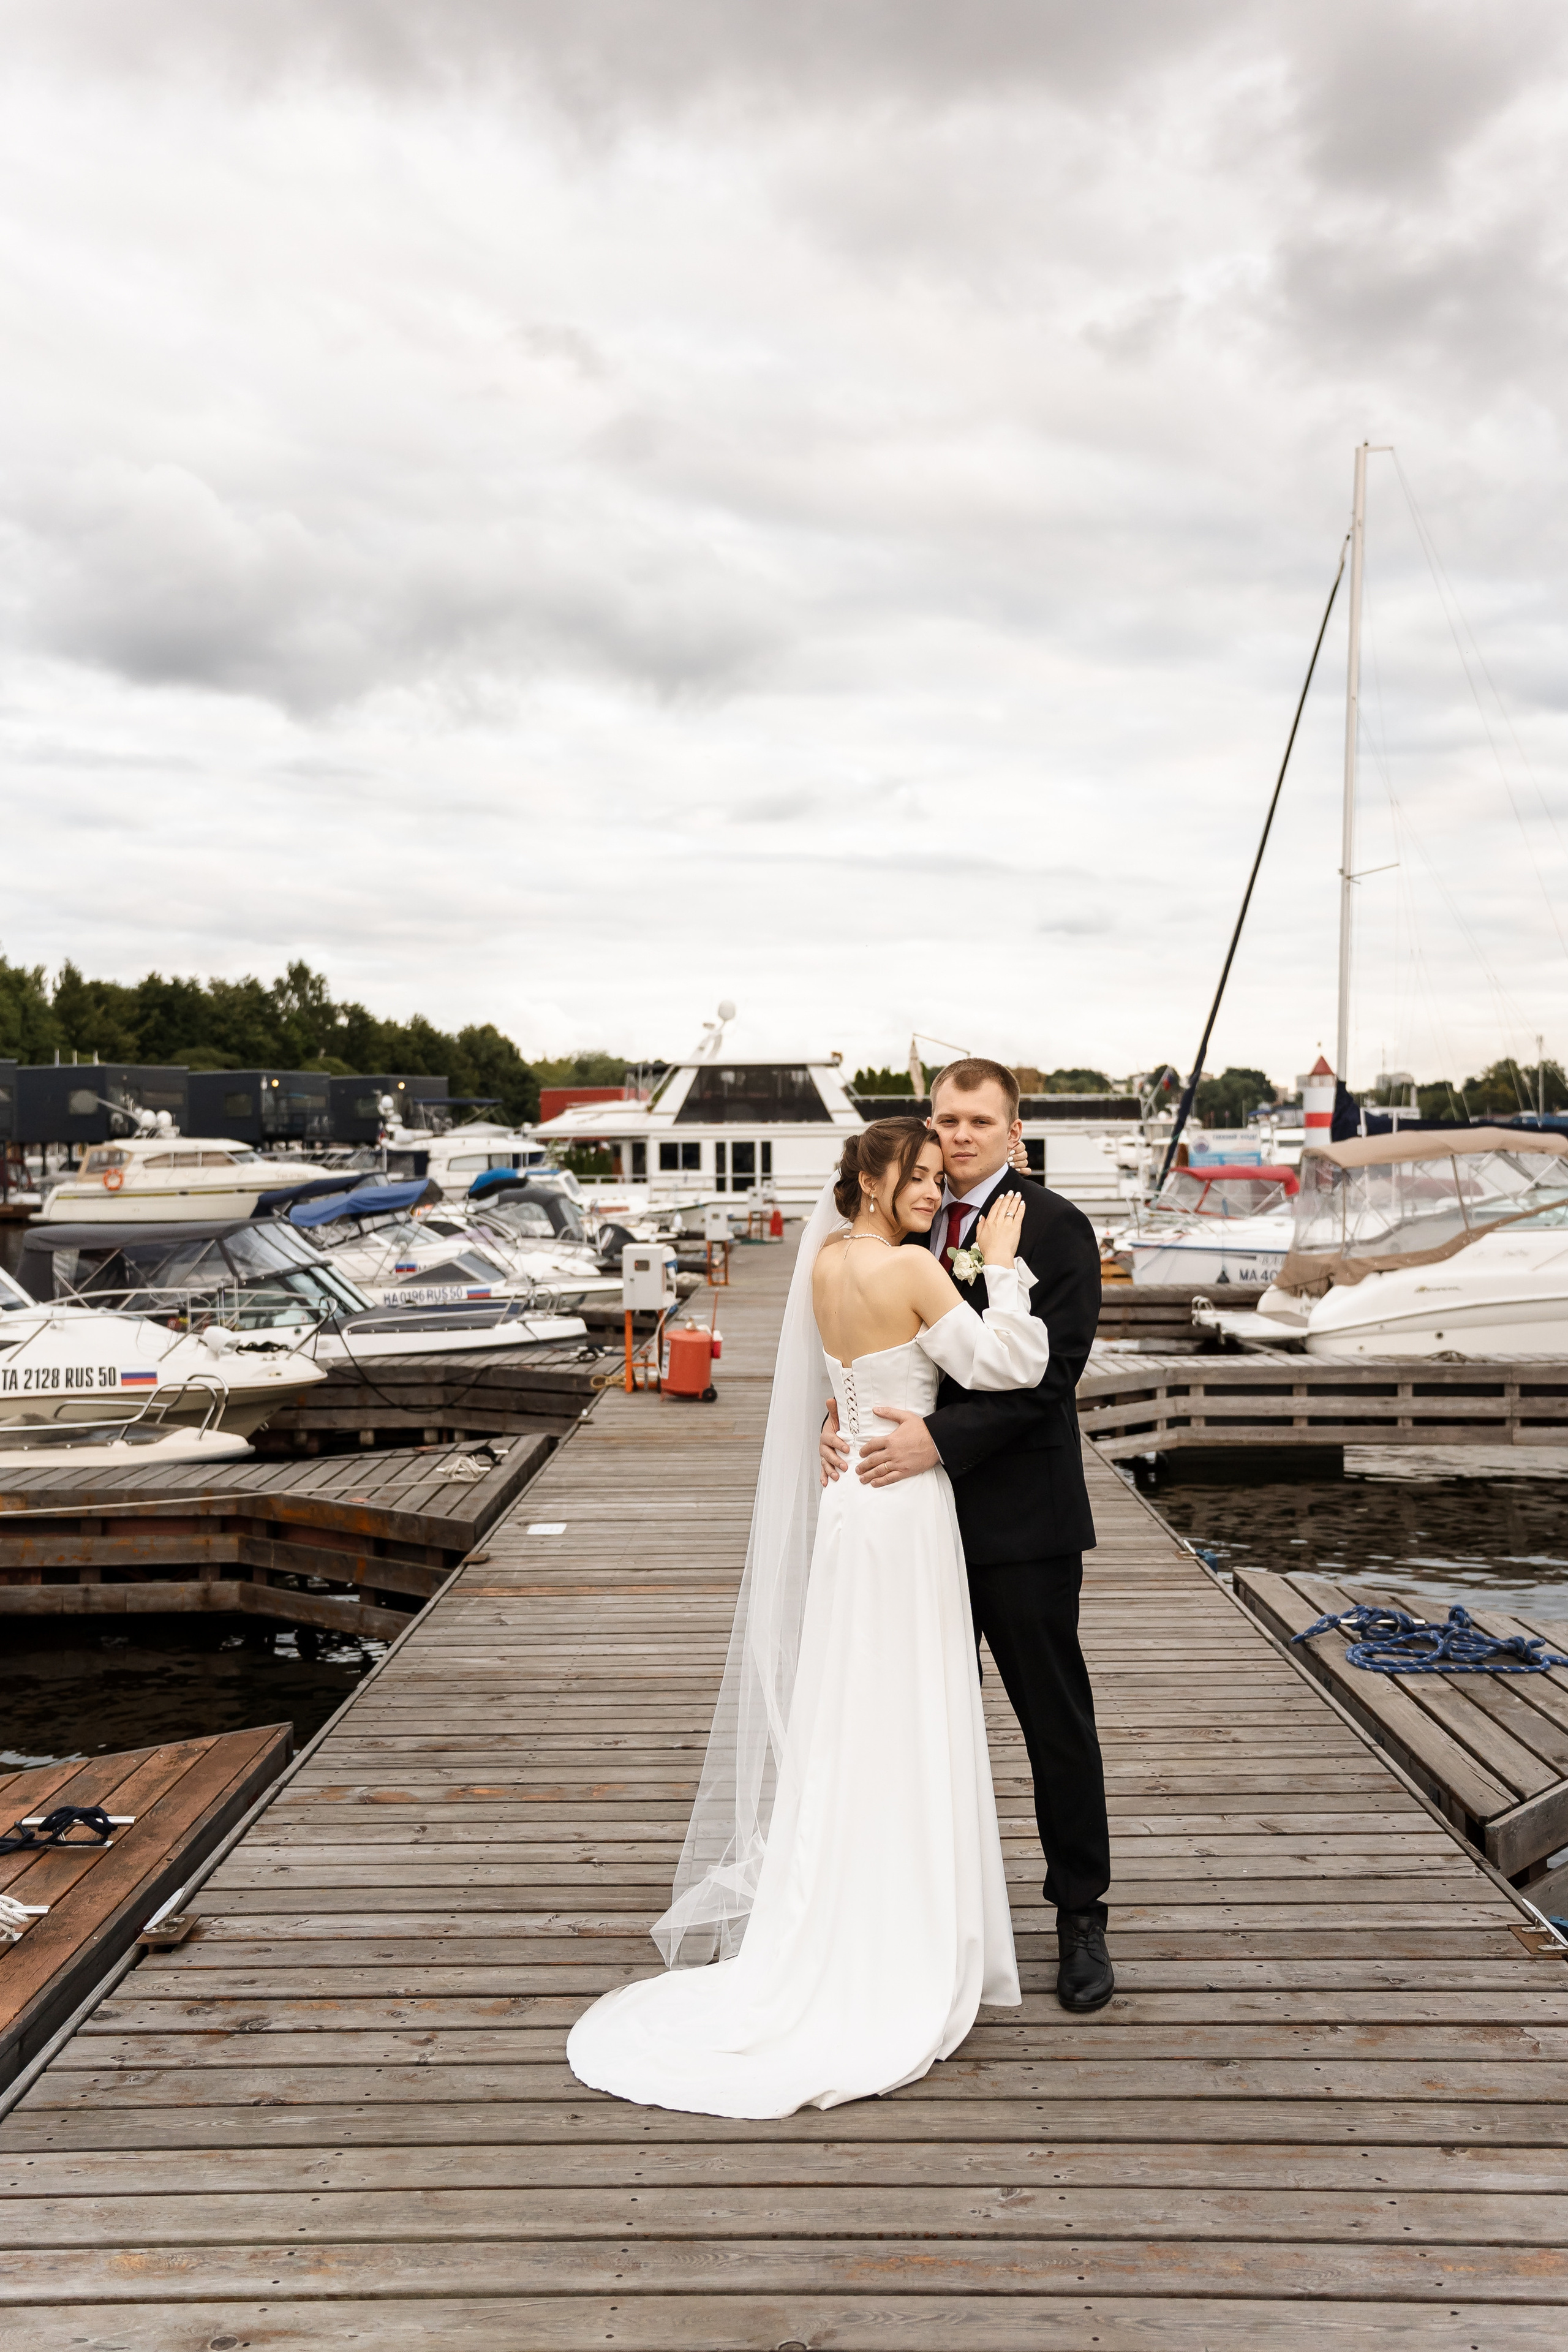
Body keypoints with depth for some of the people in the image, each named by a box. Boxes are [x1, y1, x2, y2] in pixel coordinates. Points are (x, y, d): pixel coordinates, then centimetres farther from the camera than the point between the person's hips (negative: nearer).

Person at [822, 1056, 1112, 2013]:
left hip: (1022, 1514, -5)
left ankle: (1082, 1917, 20)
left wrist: (942, 1436, -25)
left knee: (1056, 1718, 6)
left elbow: (1050, 1370, -17)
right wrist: (837, 1418, -9)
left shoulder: (1055, 1226, -8)